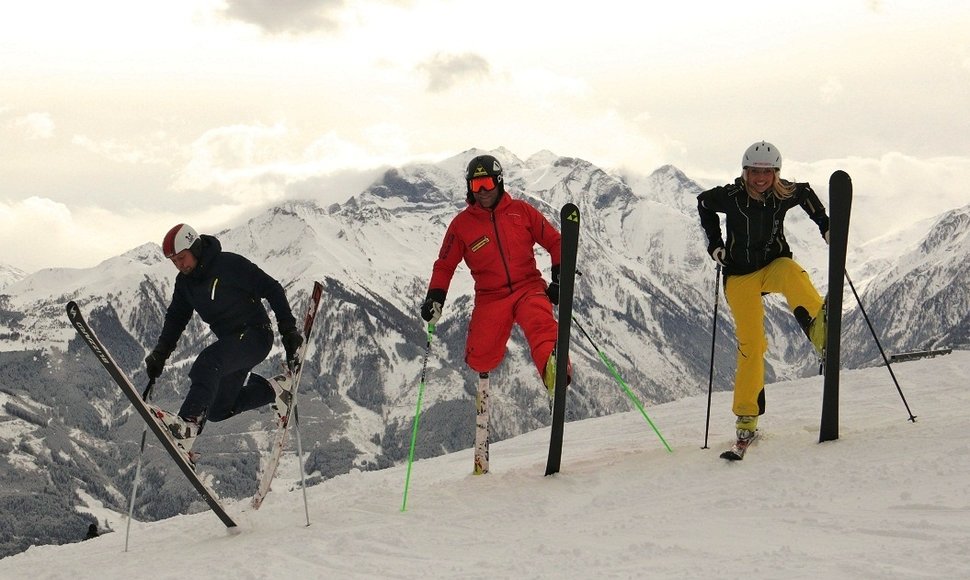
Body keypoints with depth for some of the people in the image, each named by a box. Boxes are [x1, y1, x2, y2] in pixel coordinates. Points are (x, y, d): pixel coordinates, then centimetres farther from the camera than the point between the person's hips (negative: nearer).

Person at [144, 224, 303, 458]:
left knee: (208, 362, -35)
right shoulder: (184, 281, 6)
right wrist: (160, 353, 2)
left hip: (255, 336, -9)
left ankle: (189, 424, -49)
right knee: (218, 411, 6)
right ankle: (275, 389, 20)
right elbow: (176, 318, 16)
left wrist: (288, 329, -15)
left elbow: (272, 289, -12)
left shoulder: (230, 264, -15)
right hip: (230, 341, 9)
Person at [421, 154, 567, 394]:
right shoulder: (461, 224, 8)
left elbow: (554, 241, 12)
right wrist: (435, 298, 2)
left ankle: (553, 370, -62)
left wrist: (559, 276, -2)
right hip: (490, 298, 2)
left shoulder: (521, 211, 8)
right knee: (479, 360, -7)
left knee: (541, 325, -33)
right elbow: (445, 265, 16)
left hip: (529, 288, -1)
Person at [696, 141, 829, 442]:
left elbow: (806, 193, 12)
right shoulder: (729, 196, -16)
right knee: (750, 344, -7)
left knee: (792, 273, -36)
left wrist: (825, 225, 4)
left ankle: (818, 324, -60)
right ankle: (747, 416, 6)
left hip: (774, 265, 1)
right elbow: (703, 204, 6)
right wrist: (714, 242, 1)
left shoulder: (786, 194, -12)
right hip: (740, 276, -1)